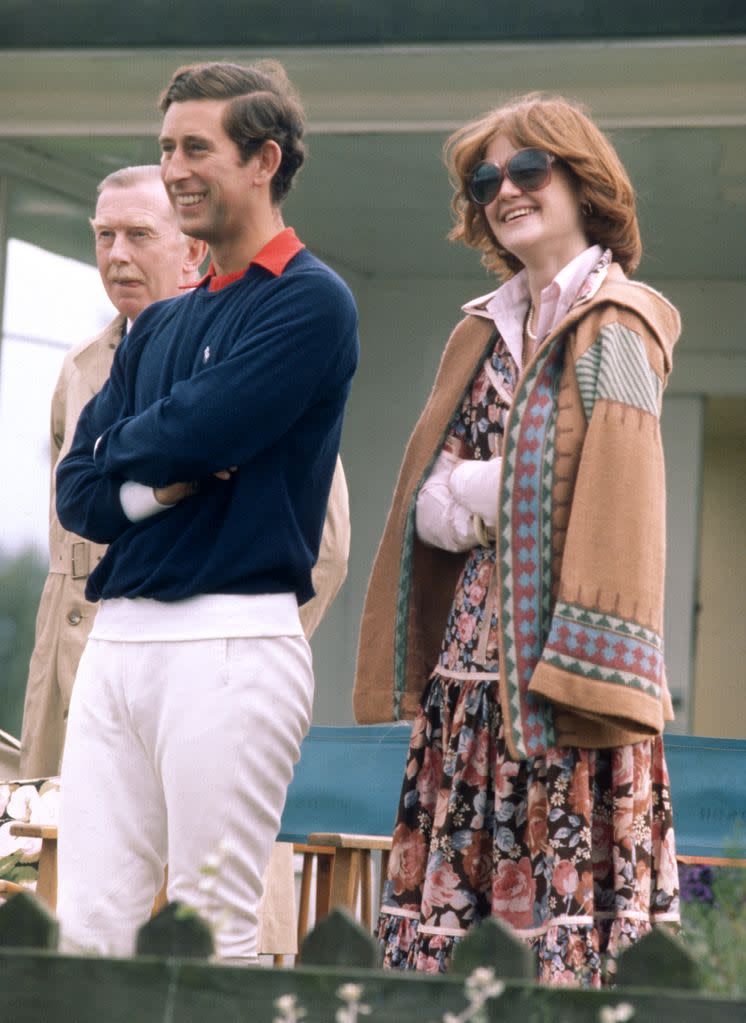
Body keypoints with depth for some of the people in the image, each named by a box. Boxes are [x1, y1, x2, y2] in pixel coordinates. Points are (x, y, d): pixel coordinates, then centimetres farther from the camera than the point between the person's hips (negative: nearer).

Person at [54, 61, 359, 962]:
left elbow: (194, 434, -15)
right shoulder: (159, 327, 20)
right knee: (87, 930, 3)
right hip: (118, 635, 7)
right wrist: (148, 487, -8)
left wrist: (118, 449, 6)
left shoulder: (309, 303, -3)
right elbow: (77, 489, 13)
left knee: (211, 937, -5)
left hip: (231, 640, -7)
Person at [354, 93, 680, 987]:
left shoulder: (614, 330, -3)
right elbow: (428, 506, 14)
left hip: (558, 660, -7)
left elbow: (616, 511, -12)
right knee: (437, 916, 3)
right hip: (472, 644, 7)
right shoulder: (483, 333, 18)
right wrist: (481, 491, -5)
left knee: (568, 906, -8)